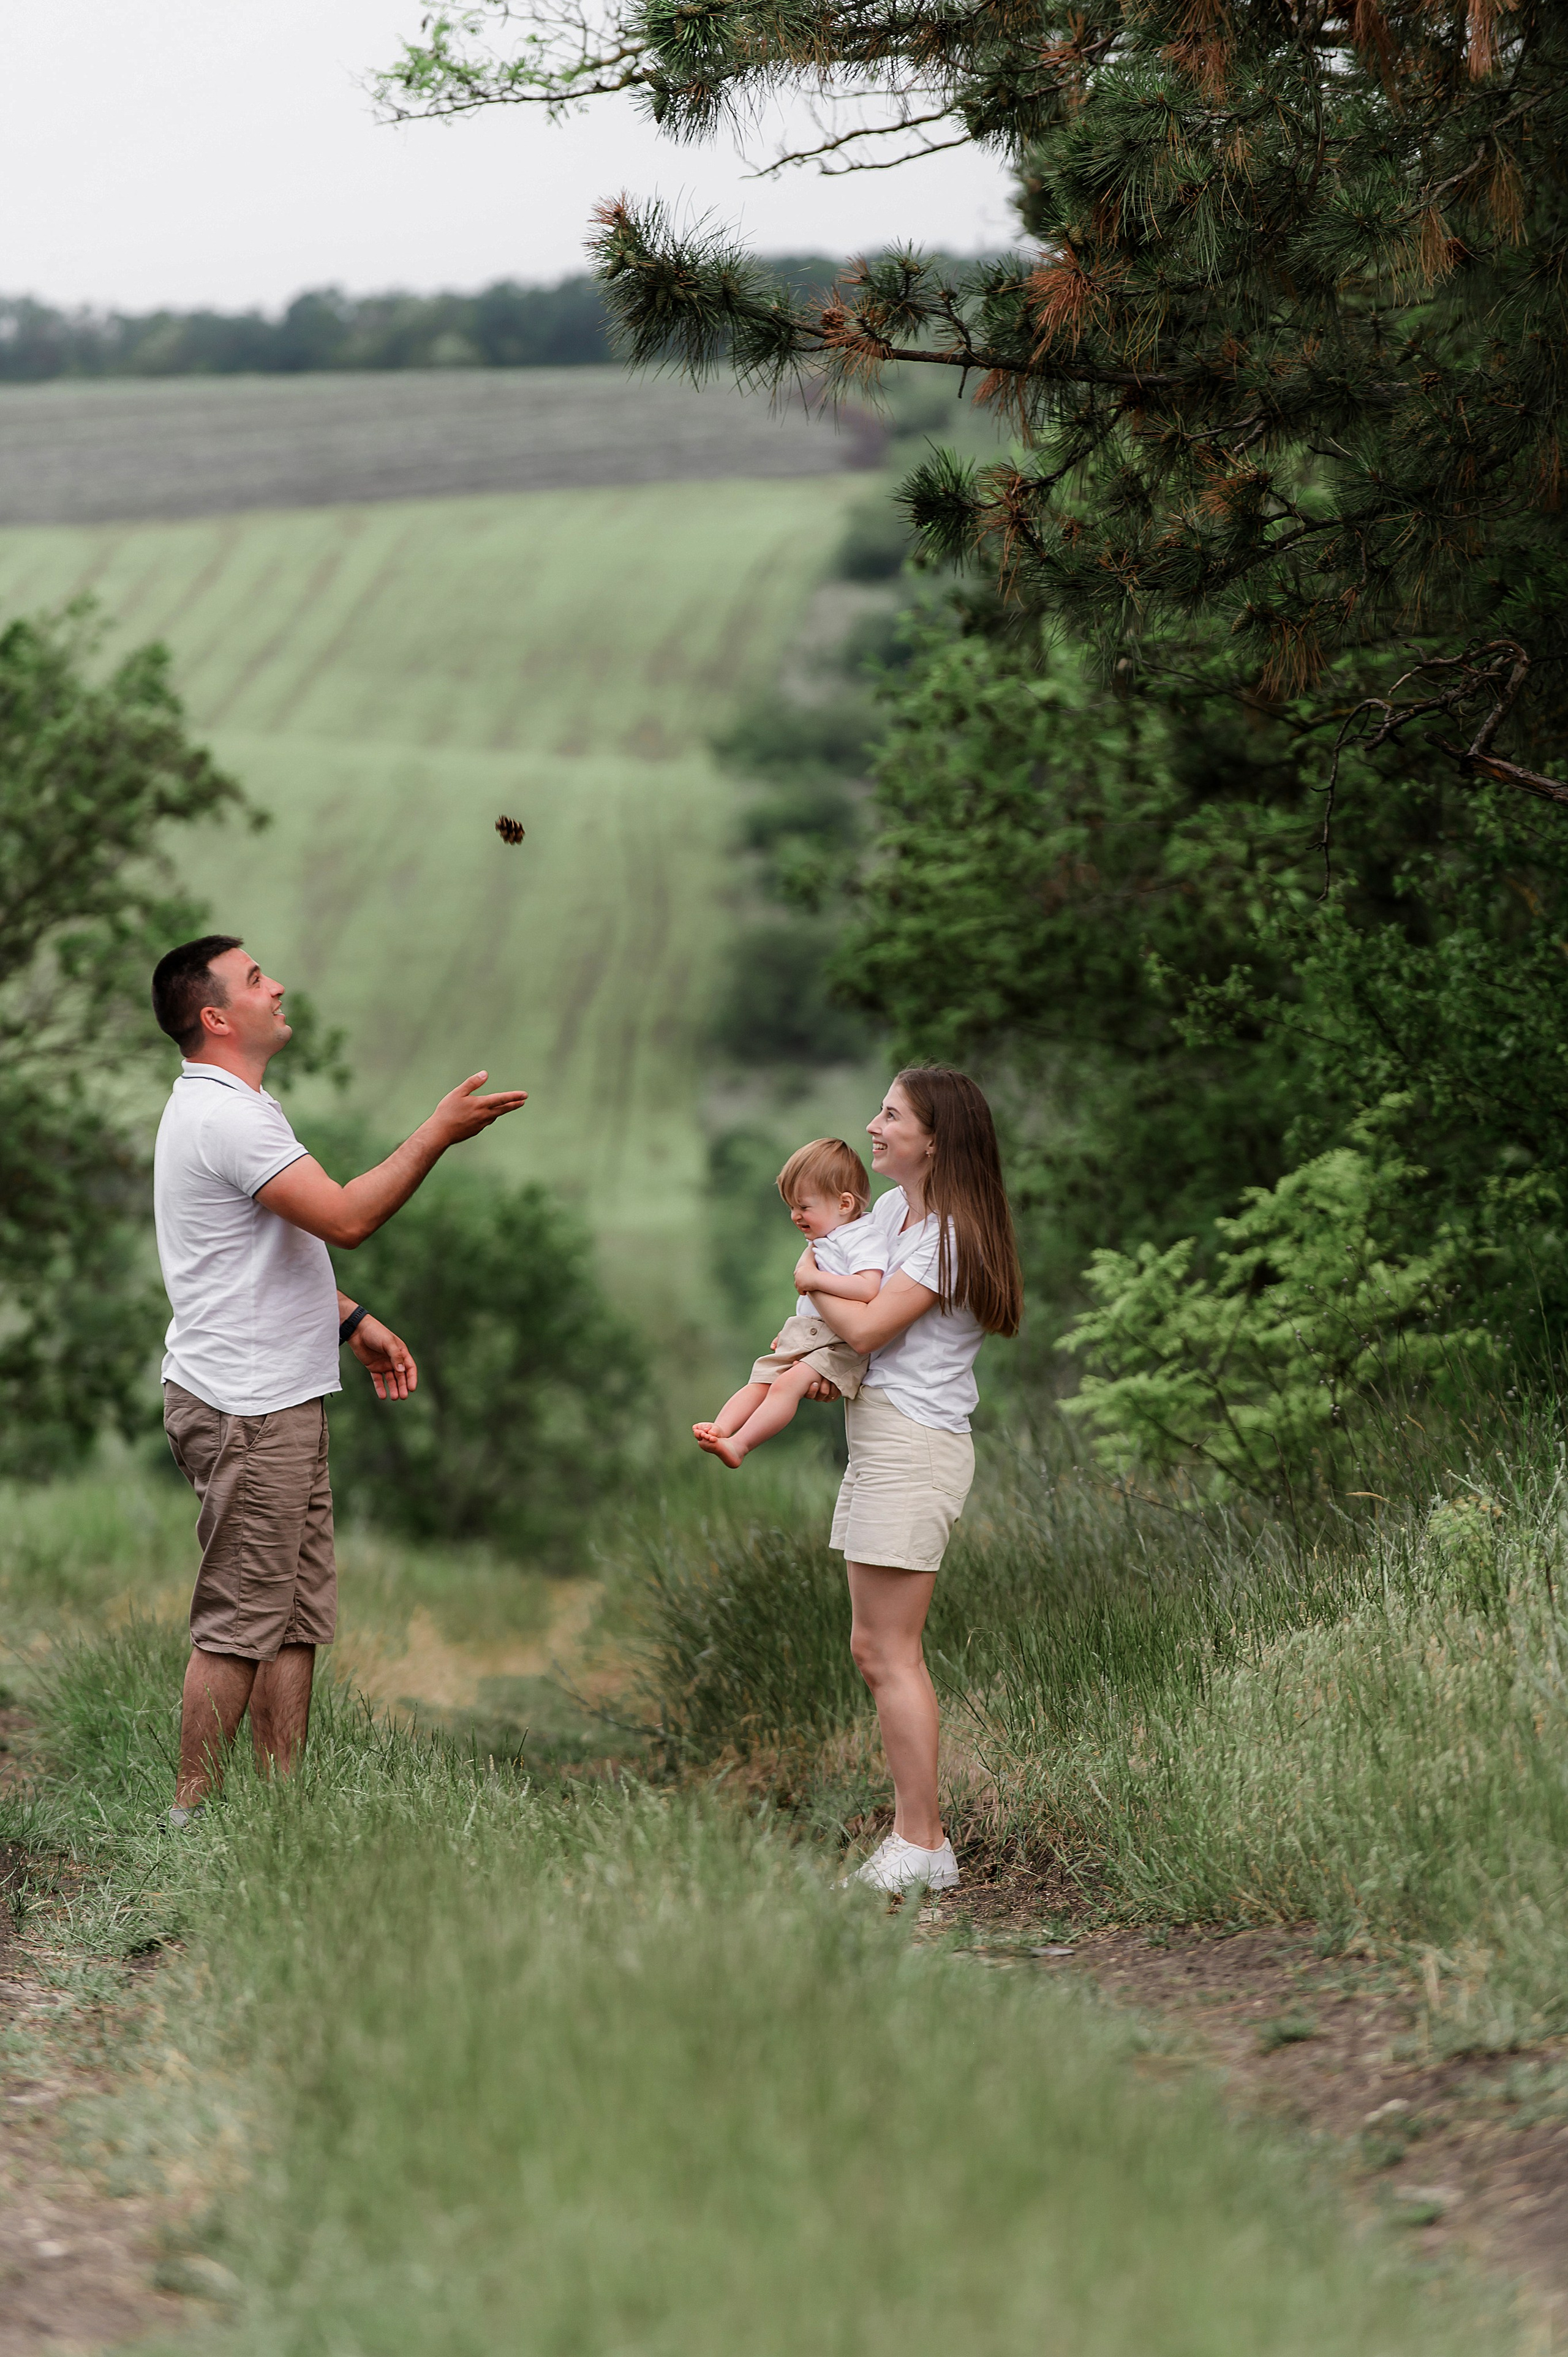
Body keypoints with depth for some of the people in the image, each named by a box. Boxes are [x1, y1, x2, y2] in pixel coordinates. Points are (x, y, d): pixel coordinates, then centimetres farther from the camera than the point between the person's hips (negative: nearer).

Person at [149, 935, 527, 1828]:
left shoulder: (240, 1108, 18)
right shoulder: (223, 1115, -18)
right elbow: (345, 1218, -24)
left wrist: (354, 1320, 22)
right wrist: (437, 1134, -18)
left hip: (283, 1401, 11)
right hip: (246, 1413, -11)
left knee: (299, 1617, 11)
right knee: (241, 1624, -6)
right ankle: (194, 1817, 0)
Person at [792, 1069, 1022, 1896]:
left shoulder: (949, 1236, -15)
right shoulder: (892, 1206, 13)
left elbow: (868, 1325, -20)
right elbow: (848, 1285, 26)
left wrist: (811, 1278, -2)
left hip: (913, 1446, -10)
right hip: (876, 1436, 10)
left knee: (891, 1652, -8)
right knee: (873, 1650, 11)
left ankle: (920, 1848, -4)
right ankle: (918, 1833, 15)